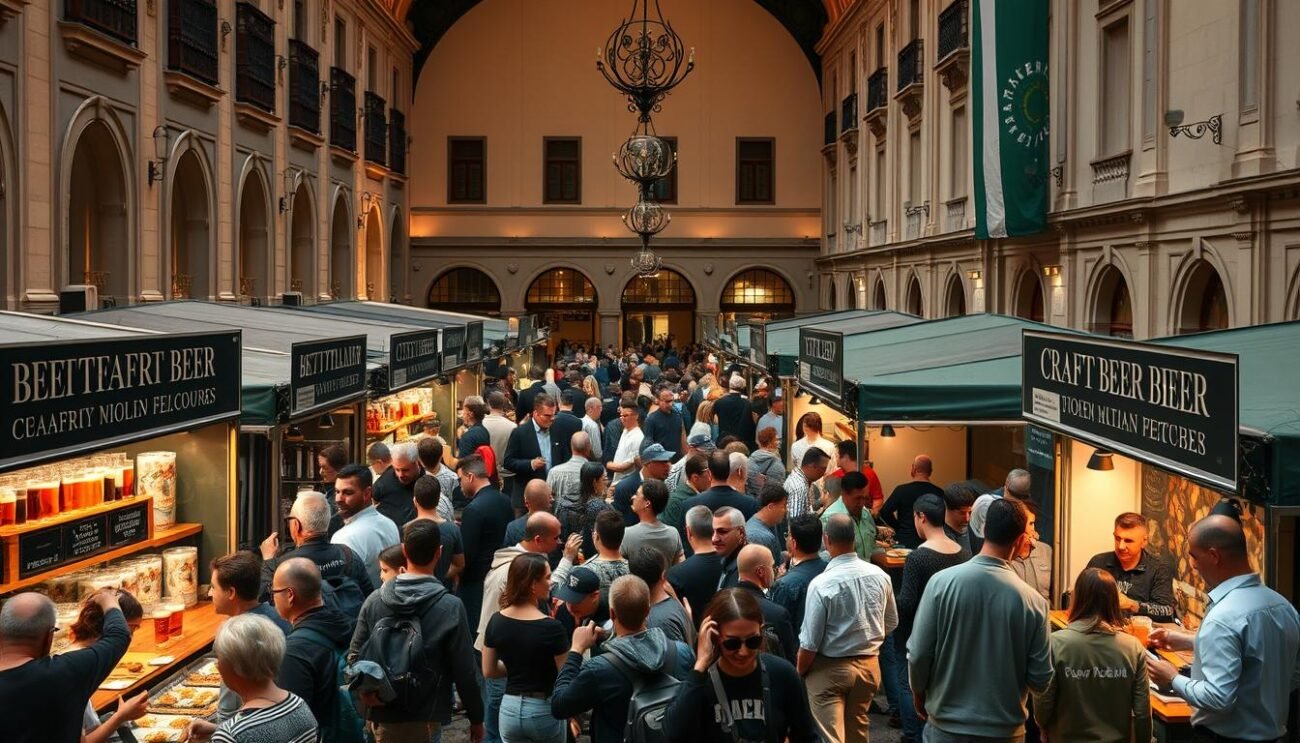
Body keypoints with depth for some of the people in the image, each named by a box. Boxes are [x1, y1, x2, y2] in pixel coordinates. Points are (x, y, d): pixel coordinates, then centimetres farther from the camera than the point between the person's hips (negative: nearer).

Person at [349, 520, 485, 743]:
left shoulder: (375, 600, -3)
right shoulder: (451, 607, -13)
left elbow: (354, 654, 0)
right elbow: (464, 671, -8)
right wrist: (476, 718, 2)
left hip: (382, 714, 3)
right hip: (423, 718, -3)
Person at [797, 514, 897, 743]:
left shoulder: (821, 584, -22)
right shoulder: (879, 576, -7)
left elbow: (810, 642, -17)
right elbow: (891, 623, 9)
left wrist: (800, 673, 0)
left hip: (830, 669, -5)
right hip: (869, 664, 5)